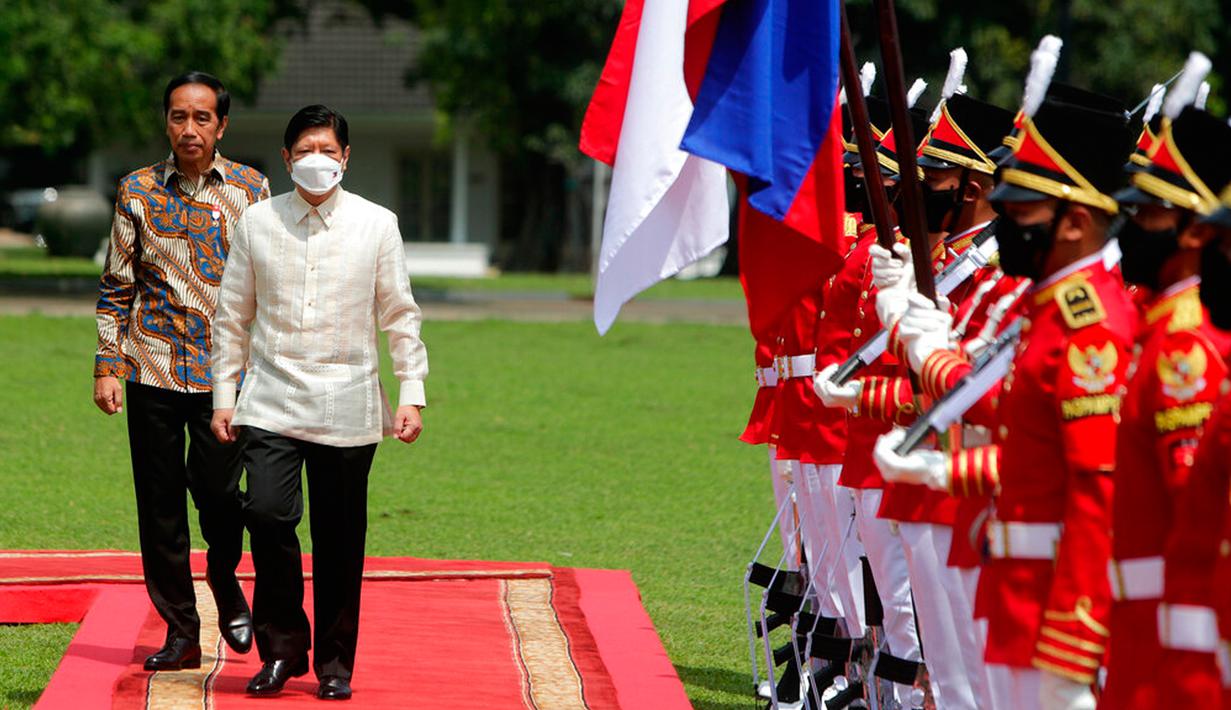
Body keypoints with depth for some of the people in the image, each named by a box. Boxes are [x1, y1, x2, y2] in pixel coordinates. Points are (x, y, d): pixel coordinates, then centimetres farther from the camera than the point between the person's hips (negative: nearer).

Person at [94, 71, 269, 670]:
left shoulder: (250, 189, 3)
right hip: (154, 369, 1)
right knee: (160, 504, 3)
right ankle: (180, 631, 12)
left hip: (227, 369, -1)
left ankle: (225, 581, 23)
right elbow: (117, 285, 7)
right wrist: (106, 367, 1)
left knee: (217, 487, -8)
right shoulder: (138, 191, 4)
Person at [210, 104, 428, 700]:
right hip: (272, 402, 0)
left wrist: (411, 395, 2)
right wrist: (224, 394, 8)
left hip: (347, 409, 0)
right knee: (267, 514, -17)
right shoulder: (257, 222, 6)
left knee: (340, 539, 2)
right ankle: (283, 646, -2)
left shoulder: (377, 225, 4)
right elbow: (232, 316, 11)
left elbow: (400, 316, 7)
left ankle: (334, 662, 16)